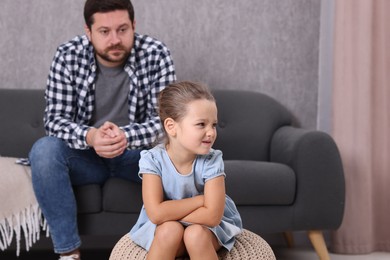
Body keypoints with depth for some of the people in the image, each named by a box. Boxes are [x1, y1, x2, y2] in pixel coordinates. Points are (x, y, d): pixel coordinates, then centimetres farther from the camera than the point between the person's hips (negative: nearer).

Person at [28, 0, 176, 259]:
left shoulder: (156, 54, -16)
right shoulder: (68, 56, -13)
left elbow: (165, 119, -18)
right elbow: (55, 119, -17)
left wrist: (126, 136, -40)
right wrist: (89, 137, -40)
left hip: (137, 152, -1)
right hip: (85, 153, 1)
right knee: (43, 150, -30)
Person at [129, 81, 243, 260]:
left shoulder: (211, 160, -19)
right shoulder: (152, 159, -19)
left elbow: (212, 215, -26)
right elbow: (156, 213, -28)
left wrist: (169, 214, -23)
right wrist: (201, 200, -25)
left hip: (205, 227, 0)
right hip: (163, 231, 0)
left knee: (196, 234, -31)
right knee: (170, 230, -31)